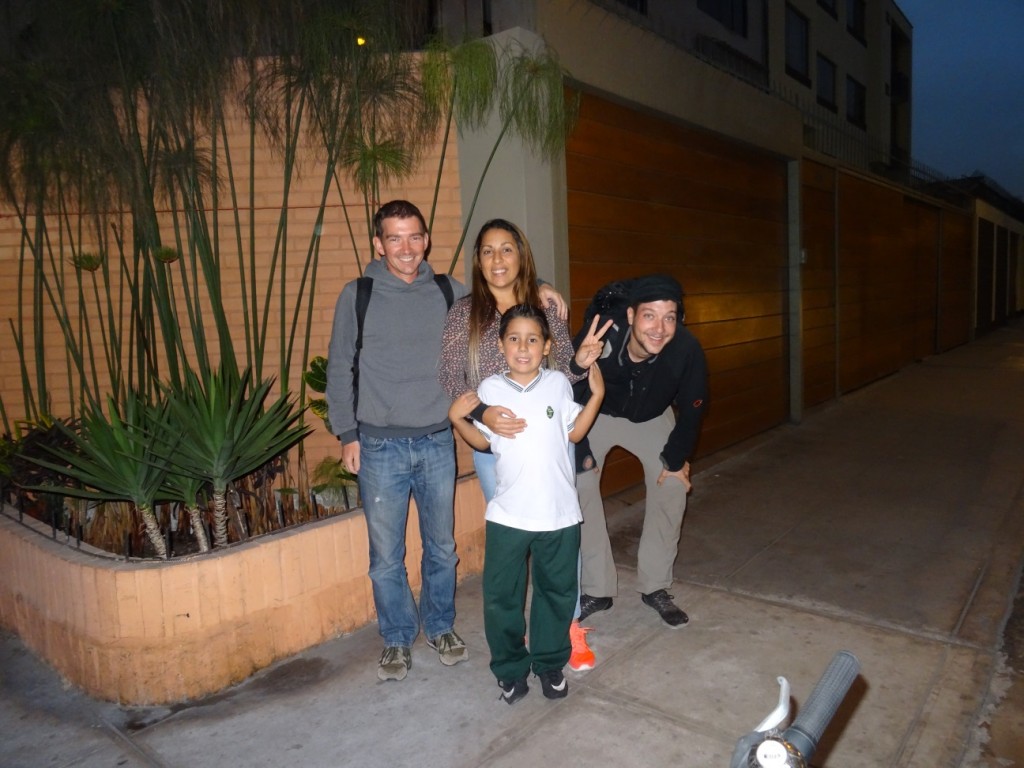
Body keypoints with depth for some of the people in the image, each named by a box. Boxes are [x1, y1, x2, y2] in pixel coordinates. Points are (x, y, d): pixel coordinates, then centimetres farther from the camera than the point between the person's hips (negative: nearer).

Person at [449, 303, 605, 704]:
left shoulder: (558, 383, -2)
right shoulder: (489, 388, -3)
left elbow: (574, 432, 6)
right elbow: (482, 441, 7)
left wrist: (596, 394, -2)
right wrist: (457, 418, -9)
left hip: (559, 514, 1)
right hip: (508, 515, 0)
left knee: (557, 592, 16)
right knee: (501, 596, 8)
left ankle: (550, 663, 37)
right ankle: (510, 669, 30)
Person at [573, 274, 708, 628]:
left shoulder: (687, 350, -33)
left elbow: (692, 409, -14)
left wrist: (675, 460, -5)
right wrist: (581, 455, -16)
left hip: (651, 418, 2)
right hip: (595, 414, -1)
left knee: (672, 487, -4)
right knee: (580, 488, -9)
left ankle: (655, 587, 14)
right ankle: (597, 590, 7)